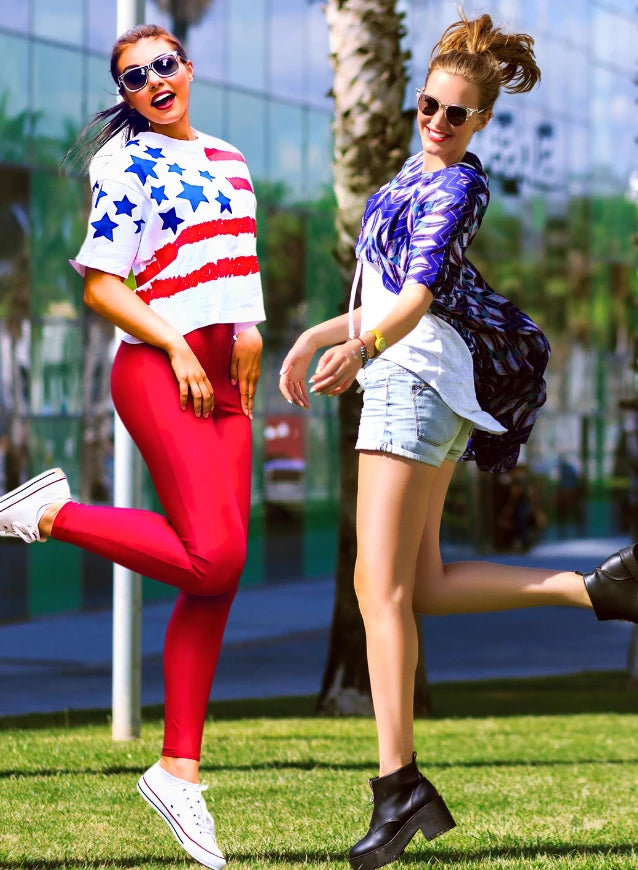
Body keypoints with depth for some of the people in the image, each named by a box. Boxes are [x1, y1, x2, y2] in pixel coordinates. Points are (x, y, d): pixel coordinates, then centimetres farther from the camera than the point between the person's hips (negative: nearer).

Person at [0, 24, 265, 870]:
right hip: (158, 372, -7)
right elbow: (99, 284, -7)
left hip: (223, 380, 7)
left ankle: (178, 769, 6)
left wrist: (249, 331, 10)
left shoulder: (228, 158, 19)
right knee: (210, 559, -19)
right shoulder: (126, 165, -3)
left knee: (218, 578, 2)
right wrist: (176, 348, -17)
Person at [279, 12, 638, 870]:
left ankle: (400, 784, -18)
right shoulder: (414, 179, 22)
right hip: (408, 384, 10)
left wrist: (360, 346, -36)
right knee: (422, 588, 8)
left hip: (416, 377, -10)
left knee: (381, 586, -14)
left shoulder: (455, 186, -5)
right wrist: (316, 337, 27)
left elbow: (421, 293, -21)